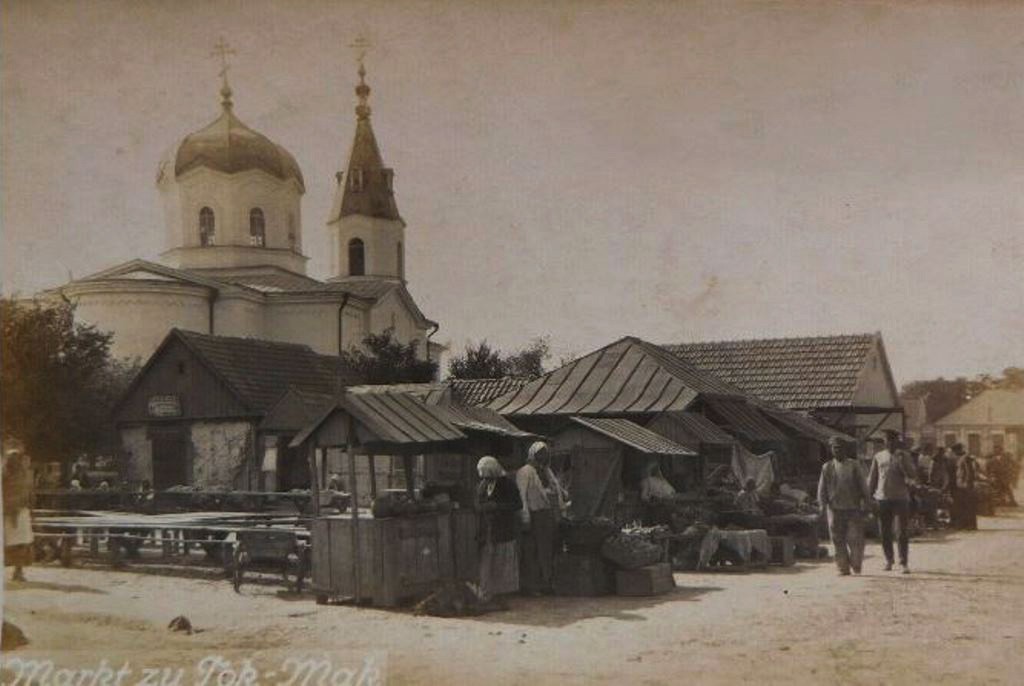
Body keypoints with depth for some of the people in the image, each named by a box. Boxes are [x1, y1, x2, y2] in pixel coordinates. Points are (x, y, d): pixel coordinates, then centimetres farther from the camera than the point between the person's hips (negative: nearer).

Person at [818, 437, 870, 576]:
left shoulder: (854, 465, 5)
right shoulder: (827, 467, 9)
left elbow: (863, 486, 6)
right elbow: (822, 488, 10)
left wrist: (866, 504, 1)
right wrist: (823, 505, 1)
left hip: (853, 508, -1)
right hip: (835, 508, 1)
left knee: (855, 538, -5)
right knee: (838, 540, 1)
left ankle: (856, 565, 16)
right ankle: (843, 568, 9)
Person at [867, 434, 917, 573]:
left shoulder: (904, 456, 3)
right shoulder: (878, 457, 10)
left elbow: (913, 475, -6)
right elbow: (872, 477, 15)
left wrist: (901, 461, -17)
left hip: (900, 498, -3)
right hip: (882, 498, 3)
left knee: (901, 533, -6)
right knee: (885, 533, 8)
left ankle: (904, 563, -2)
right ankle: (888, 560, 25)